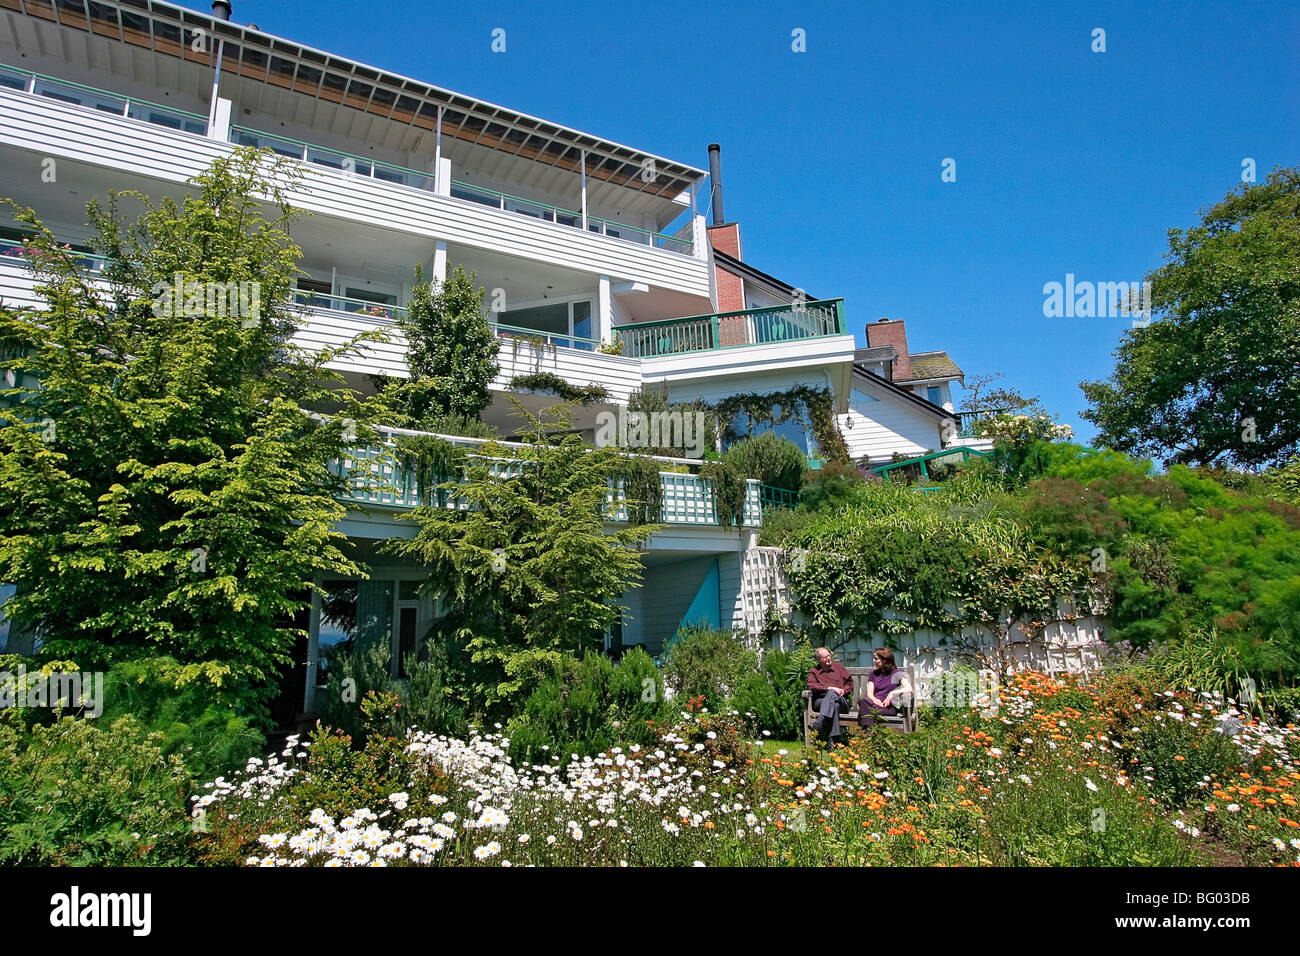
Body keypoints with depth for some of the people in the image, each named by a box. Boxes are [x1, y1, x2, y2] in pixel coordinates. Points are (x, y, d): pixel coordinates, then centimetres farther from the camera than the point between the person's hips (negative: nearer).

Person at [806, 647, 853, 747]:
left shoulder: (838, 666, 25)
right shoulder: (814, 672, 17)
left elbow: (850, 681, 23)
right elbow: (811, 685, -2)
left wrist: (844, 691, 1)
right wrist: (830, 688, -13)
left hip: (842, 702, 1)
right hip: (820, 701, -1)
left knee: (831, 694, -36)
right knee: (834, 704, -37)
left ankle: (819, 723, -54)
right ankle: (833, 740, -49)